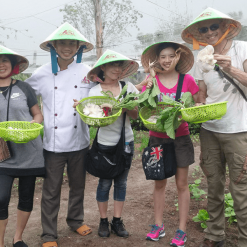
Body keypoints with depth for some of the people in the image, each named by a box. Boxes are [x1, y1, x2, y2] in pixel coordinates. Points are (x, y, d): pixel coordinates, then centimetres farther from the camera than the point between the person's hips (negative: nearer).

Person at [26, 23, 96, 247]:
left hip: (79, 140, 2)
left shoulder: (87, 72, 1)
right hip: (53, 141, -2)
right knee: (51, 190, 6)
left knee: (78, 185, 18)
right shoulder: (42, 74, -1)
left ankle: (76, 220, 40)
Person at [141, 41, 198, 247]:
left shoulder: (187, 80, -4)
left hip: (180, 137, -1)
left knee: (182, 184, 6)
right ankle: (159, 225, 25)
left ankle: (182, 230, 18)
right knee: (159, 183, 12)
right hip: (157, 138, 1)